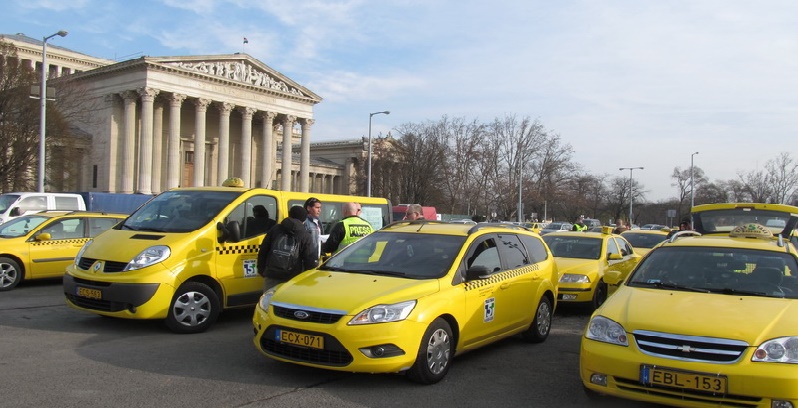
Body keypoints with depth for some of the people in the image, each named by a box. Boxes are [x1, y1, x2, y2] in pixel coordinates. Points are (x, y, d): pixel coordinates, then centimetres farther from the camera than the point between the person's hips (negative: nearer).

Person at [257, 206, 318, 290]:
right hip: (291, 279, -2)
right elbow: (311, 260, -5)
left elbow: (263, 251, 10)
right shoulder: (305, 236, 1)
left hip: (271, 276, 3)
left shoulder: (275, 229, 10)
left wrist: (261, 270, 18)